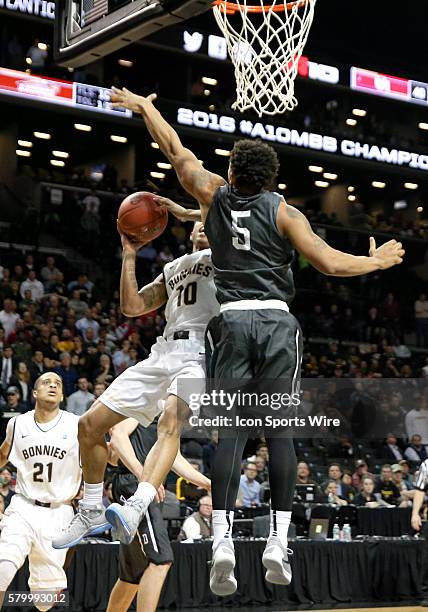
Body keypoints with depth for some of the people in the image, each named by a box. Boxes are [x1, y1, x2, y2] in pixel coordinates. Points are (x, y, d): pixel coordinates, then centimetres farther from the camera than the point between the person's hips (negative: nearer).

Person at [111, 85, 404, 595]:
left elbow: (175, 150, 21)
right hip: (277, 323, -1)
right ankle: (278, 541, -3)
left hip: (231, 322, 1)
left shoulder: (214, 195, 8)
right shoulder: (284, 212, 2)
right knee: (279, 429, 1)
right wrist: (377, 262, 11)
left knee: (231, 430, -2)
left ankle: (222, 539, -13)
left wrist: (143, 107, 36)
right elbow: (329, 263, -7)